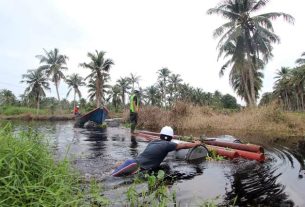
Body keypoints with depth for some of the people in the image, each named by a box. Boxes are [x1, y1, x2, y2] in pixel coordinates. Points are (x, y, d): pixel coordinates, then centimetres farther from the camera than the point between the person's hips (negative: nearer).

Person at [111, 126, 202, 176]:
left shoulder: (153, 142, 21)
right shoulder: (167, 144, 4)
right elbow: (184, 145, 15)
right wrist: (196, 144, 33)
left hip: (135, 161, 7)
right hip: (141, 167, -7)